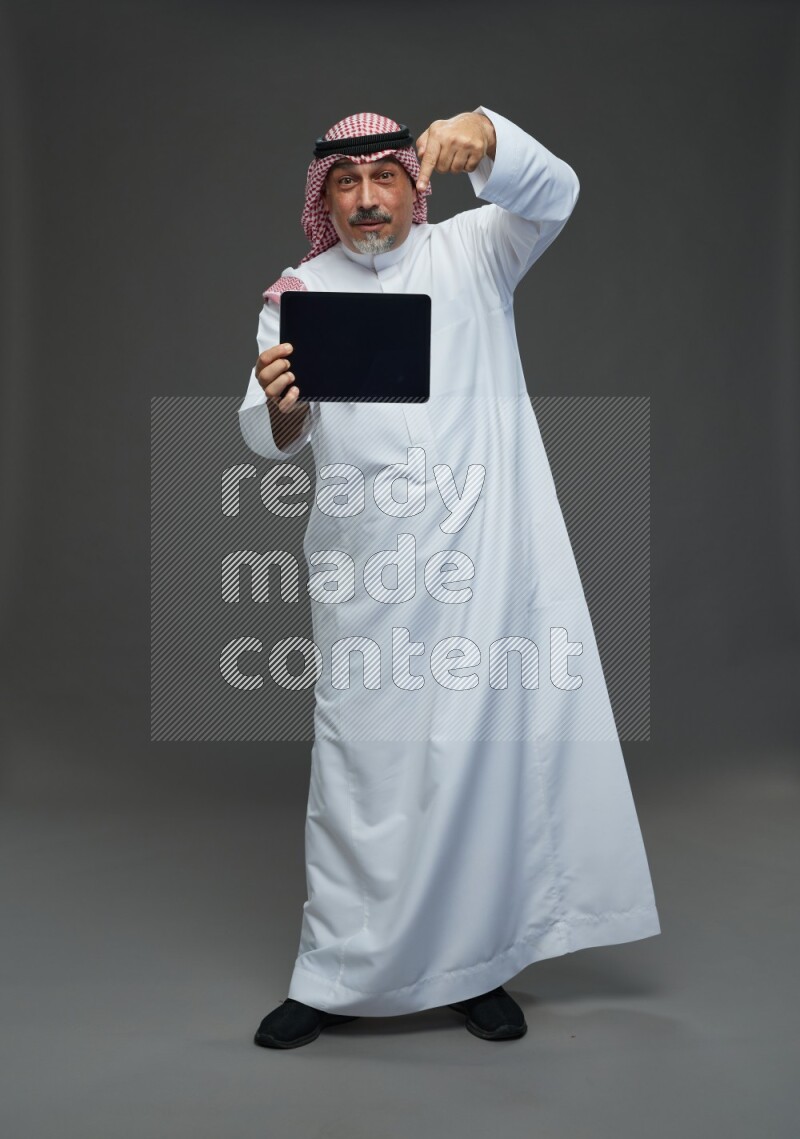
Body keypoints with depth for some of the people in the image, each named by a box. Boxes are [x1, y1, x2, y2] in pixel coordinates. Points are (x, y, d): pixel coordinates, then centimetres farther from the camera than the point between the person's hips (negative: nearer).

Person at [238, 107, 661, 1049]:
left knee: (488, 749, 2)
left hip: (485, 555, 0)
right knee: (361, 763, 1)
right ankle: (336, 977, 15)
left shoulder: (470, 250, 11)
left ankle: (474, 964, 18)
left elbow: (551, 194, -7)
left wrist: (482, 135, -27)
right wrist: (279, 404, -17)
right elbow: (272, 439, 6)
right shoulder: (297, 294, 12)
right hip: (367, 576, 1)